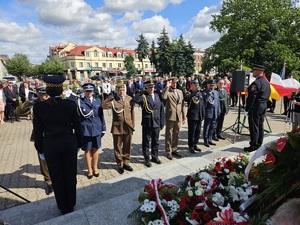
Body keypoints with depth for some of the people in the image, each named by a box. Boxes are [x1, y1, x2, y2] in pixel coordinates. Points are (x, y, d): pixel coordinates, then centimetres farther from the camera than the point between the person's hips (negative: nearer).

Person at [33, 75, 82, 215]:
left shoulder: (39, 107, -8)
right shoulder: (70, 105, -9)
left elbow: (37, 131, -3)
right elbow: (77, 126, -3)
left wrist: (40, 149, 9)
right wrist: (78, 144, 10)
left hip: (50, 145, 0)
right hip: (69, 142, 0)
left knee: (56, 177, 16)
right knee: (70, 175, 15)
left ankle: (63, 207, 32)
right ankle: (71, 205, 32)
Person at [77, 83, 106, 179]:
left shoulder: (98, 101, 6)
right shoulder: (80, 101, -4)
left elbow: (101, 116, 7)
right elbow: (84, 114, -16)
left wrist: (103, 128, 7)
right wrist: (93, 109, -14)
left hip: (97, 129, 3)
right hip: (86, 130, -2)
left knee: (95, 149, 14)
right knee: (87, 150, 9)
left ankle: (95, 168, 32)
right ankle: (89, 170, 27)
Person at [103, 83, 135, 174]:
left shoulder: (129, 98, 6)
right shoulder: (113, 99, -4)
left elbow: (132, 112, 8)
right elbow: (104, 106, -22)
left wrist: (133, 125, 6)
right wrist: (111, 97, -26)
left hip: (128, 126, 3)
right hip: (117, 127, -2)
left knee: (127, 147, 12)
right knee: (118, 147, 9)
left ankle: (126, 163, 30)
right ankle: (119, 165, 26)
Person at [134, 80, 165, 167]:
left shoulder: (157, 96, 8)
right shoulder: (143, 96, -7)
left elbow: (161, 109, 10)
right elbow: (136, 99, -30)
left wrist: (162, 122, 7)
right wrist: (142, 92, -19)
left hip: (156, 123, 5)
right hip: (147, 123, -4)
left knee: (155, 141, 17)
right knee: (146, 142, 8)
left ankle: (155, 157, 34)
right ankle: (147, 159, 22)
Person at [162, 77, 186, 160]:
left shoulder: (180, 91, 13)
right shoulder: (167, 91, -4)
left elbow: (182, 105, 13)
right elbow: (164, 97, -29)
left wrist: (184, 116, 10)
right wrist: (167, 86, -22)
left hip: (178, 117, 5)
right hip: (170, 116, -5)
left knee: (176, 135, 15)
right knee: (169, 135, 5)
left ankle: (174, 150, 29)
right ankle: (168, 152, 17)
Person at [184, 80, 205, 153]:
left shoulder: (199, 93, 12)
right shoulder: (189, 93, -7)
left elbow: (202, 104, 16)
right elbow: (186, 98, -32)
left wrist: (203, 114, 13)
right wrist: (194, 92, -29)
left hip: (199, 116, 6)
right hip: (192, 116, -6)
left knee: (198, 132, 14)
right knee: (191, 132, 2)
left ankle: (195, 145, 28)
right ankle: (191, 146, 15)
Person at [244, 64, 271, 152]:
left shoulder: (256, 83, -17)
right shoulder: (267, 82, 13)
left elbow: (251, 97, -20)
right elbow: (267, 96, 18)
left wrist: (247, 109, -17)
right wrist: (264, 103, 22)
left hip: (256, 107, -9)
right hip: (264, 106, 10)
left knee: (254, 127, -3)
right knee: (260, 126, 15)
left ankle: (254, 146, 3)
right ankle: (259, 144, 24)